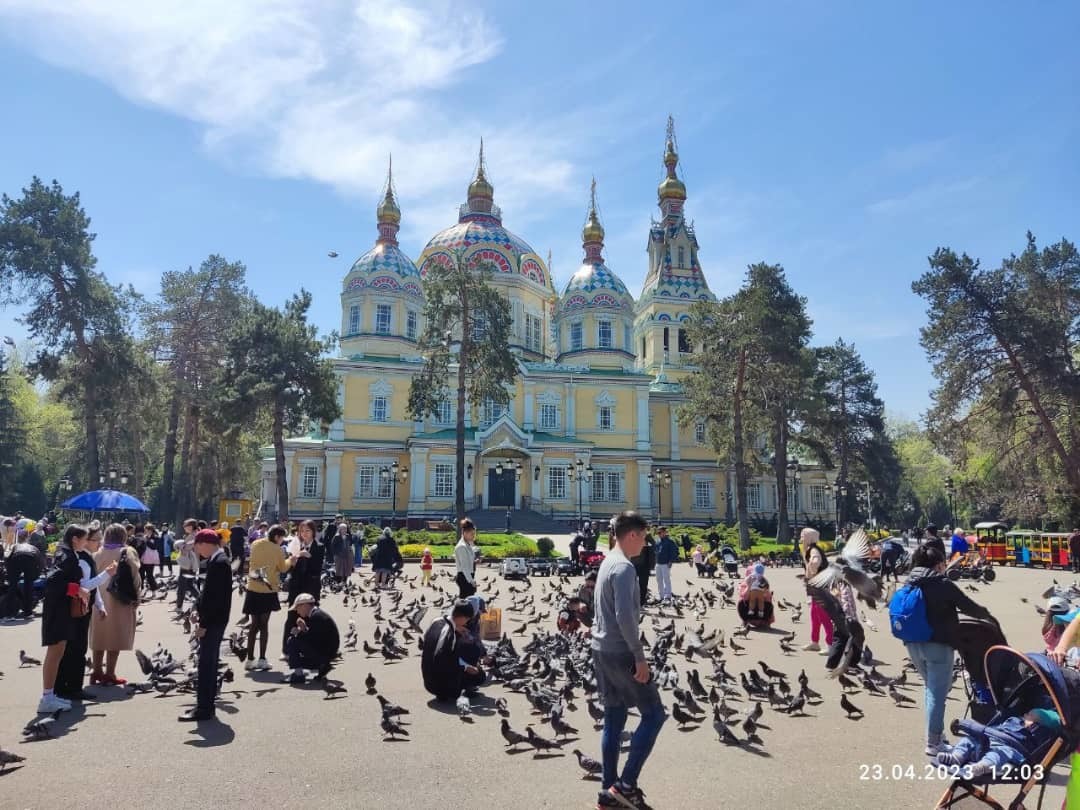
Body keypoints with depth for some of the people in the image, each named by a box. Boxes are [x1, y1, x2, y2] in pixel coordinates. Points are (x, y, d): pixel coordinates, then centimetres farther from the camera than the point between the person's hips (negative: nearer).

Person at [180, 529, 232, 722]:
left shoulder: (218, 563, -19)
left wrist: (204, 624, -20)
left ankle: (204, 709, 1)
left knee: (206, 664, -4)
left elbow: (214, 596, -22)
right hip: (213, 620, 10)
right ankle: (207, 705, 24)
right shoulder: (218, 560, 11)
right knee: (209, 663, 15)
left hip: (213, 621, -10)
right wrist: (199, 609, 16)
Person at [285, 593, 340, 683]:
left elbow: (312, 638, -22)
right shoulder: (318, 613, 13)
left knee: (292, 642, -11)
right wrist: (304, 629, 0)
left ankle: (298, 674, -7)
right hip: (326, 652, 10)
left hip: (323, 653, -10)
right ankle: (322, 666, 15)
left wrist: (298, 633, -8)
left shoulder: (316, 616, -18)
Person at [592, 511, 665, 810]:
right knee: (654, 714, 0)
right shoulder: (624, 567, -18)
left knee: (614, 719, 14)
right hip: (620, 653, -9)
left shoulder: (608, 562, 12)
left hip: (602, 650, 9)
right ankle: (626, 784, 2)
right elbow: (624, 617, -25)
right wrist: (640, 657, -19)